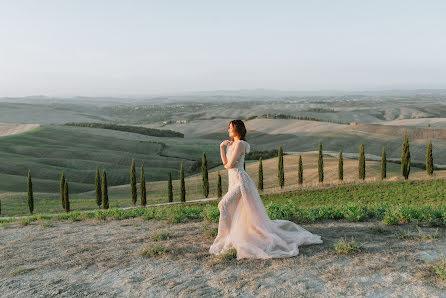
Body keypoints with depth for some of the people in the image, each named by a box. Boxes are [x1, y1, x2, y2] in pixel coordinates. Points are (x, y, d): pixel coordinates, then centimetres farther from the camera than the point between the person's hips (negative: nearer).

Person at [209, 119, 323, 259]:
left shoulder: (240, 144, -12)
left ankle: (226, 236, -7)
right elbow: (225, 163, 13)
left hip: (240, 181, -10)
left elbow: (230, 164, -17)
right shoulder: (233, 144, 17)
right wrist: (222, 147, 8)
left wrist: (228, 165, 5)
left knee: (223, 205, -15)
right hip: (234, 181, 10)